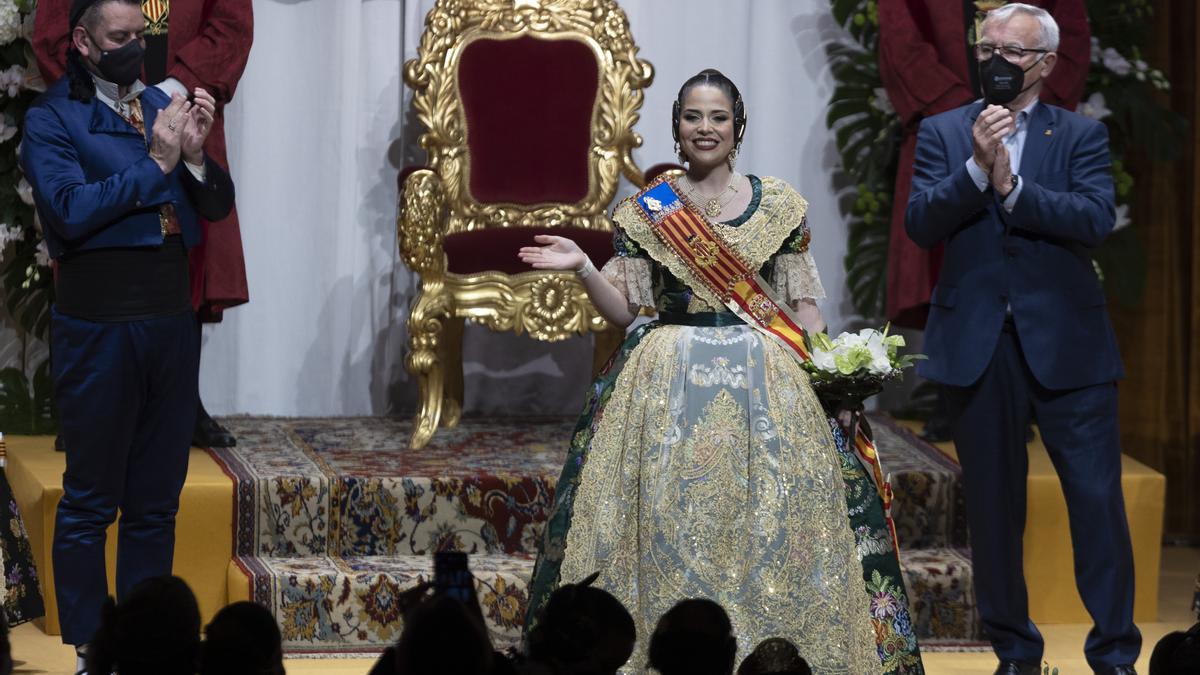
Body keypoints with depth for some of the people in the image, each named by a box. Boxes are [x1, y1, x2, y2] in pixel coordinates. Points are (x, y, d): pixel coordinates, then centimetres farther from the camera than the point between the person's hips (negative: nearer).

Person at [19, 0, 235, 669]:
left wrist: (195, 154, -8)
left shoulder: (161, 104, 12)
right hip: (99, 327, -5)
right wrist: (155, 163, -16)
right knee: (91, 501, 2)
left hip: (172, 319, 6)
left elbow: (218, 205, 11)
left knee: (157, 501, 10)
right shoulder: (52, 118, -4)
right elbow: (70, 211, -17)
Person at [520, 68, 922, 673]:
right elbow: (623, 309, 5)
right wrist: (583, 267, -11)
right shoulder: (646, 210, 6)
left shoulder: (779, 206, 7)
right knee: (666, 531, -5)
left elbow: (802, 306, 9)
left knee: (766, 530, -4)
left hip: (763, 386, 0)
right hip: (668, 390, 0)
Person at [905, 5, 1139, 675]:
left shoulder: (1082, 135, 5)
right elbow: (922, 224, -4)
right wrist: (976, 167, -17)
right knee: (993, 505, 8)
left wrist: (1011, 186, -17)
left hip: (1067, 343, -2)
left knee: (1098, 498, -4)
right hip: (978, 344, 2)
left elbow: (1096, 219, -11)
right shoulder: (943, 133, 8)